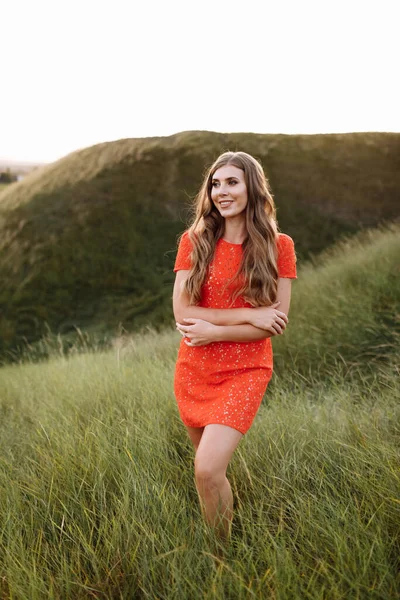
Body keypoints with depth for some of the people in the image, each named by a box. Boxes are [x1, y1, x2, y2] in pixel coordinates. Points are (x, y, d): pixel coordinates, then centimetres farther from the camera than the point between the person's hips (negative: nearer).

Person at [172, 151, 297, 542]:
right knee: (206, 467, 13)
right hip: (193, 370, 3)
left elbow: (275, 323, -7)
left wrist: (214, 331, -15)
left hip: (245, 373, -3)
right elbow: (181, 311, -9)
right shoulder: (194, 241, 1)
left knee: (208, 469, -17)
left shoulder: (278, 246, -3)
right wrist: (248, 315, -16)